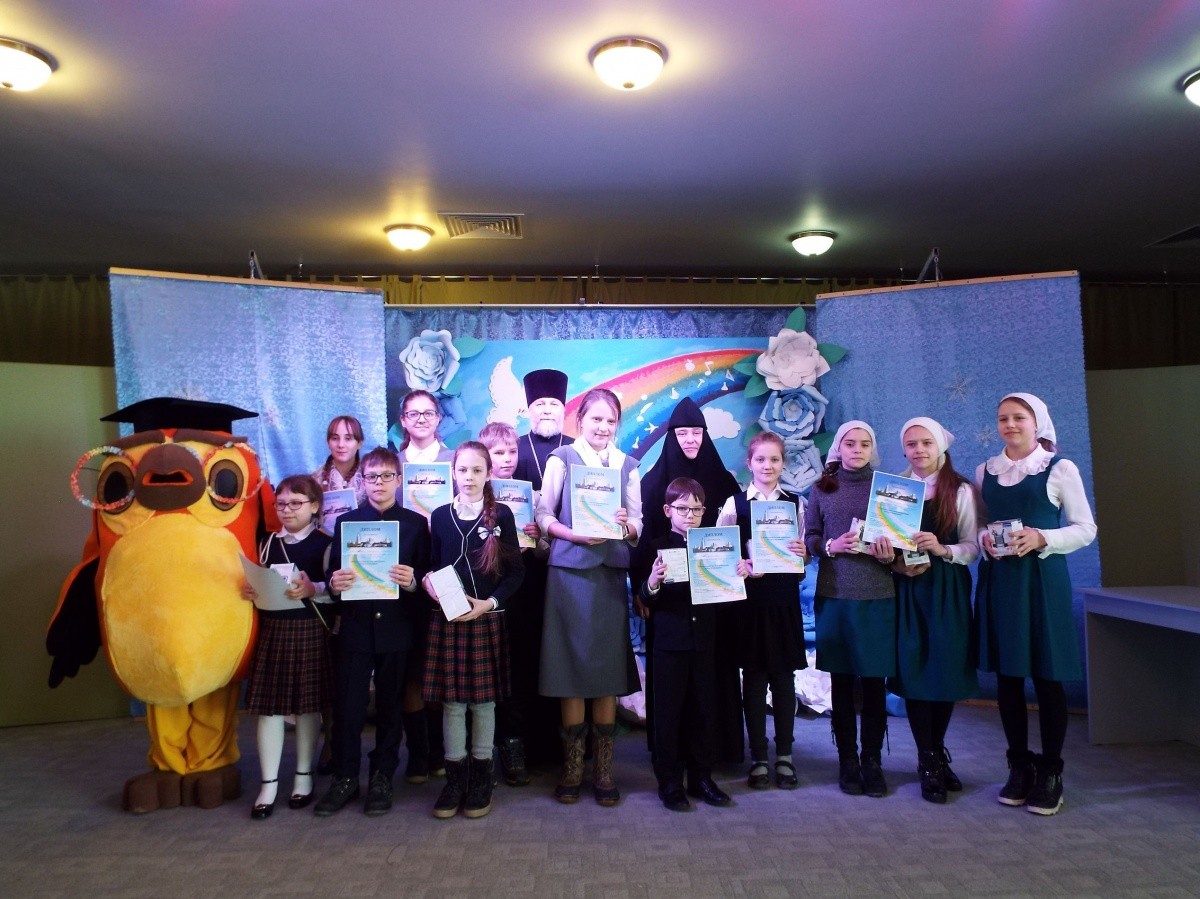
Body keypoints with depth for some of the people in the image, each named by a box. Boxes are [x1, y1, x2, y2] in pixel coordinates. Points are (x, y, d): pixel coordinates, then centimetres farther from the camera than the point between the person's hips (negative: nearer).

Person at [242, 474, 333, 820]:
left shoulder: (324, 544, -4)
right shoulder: (267, 543, 10)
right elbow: (259, 585, 17)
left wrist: (312, 590, -28)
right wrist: (249, 591, -4)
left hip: (309, 631, -3)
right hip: (271, 629, 4)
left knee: (307, 704, 6)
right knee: (267, 705, 2)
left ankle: (303, 776, 21)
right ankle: (269, 783, 12)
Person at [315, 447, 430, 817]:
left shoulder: (416, 523, 4)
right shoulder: (345, 522, 8)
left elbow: (427, 576, 1)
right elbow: (331, 574, 6)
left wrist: (413, 582, -20)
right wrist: (333, 585, -16)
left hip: (396, 629, -1)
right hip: (354, 627, 1)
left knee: (390, 705, 9)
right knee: (346, 705, 2)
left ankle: (382, 777, 24)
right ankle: (344, 777, 20)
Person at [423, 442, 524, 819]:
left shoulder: (501, 515, 0)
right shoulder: (440, 516, 5)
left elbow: (515, 571, 0)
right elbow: (432, 567, 11)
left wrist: (489, 603, -12)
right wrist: (429, 584, -10)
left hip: (487, 619, -1)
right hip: (446, 619, 2)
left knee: (484, 698, 6)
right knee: (451, 699, 5)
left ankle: (481, 777, 21)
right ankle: (455, 777, 20)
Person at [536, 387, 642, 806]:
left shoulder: (627, 466, 12)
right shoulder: (561, 459, 3)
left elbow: (637, 526, 11)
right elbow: (543, 515, -1)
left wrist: (626, 525, -12)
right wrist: (578, 535, -16)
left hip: (611, 574, 3)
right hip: (570, 572, -2)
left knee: (608, 669, 4)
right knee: (572, 666, 1)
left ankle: (604, 769, 16)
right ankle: (572, 767, 15)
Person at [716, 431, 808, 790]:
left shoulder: (795, 503, 7)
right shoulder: (735, 503, 1)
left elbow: (804, 554, 9)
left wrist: (801, 554, -12)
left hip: (784, 599, 2)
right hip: (750, 598, -1)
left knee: (784, 677, 8)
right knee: (754, 677, 5)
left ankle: (784, 756, 21)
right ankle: (758, 758, 17)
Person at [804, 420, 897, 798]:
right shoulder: (822, 488, 6)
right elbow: (809, 538, 6)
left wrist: (889, 554, -13)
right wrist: (831, 546, -13)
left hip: (878, 596, 0)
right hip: (834, 595, 1)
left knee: (874, 680, 2)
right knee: (841, 680, 7)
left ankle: (872, 760, 16)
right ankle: (847, 759, 19)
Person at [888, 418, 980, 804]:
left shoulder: (960, 490, 2)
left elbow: (973, 547, -1)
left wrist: (942, 549, -19)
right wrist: (897, 564, -13)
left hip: (948, 589, 0)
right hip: (906, 588, 0)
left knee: (948, 670, 4)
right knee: (913, 671, 0)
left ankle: (936, 753, 26)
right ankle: (929, 763, 15)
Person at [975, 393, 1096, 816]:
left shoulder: (1060, 469, -1)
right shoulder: (985, 471, 10)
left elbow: (1085, 528, -1)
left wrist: (1041, 538, -16)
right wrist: (984, 539, -7)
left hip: (1043, 580, -3)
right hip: (997, 581, 4)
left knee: (1047, 676, 2)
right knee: (1006, 675, 7)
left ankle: (1050, 772, 15)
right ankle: (1019, 766, 21)